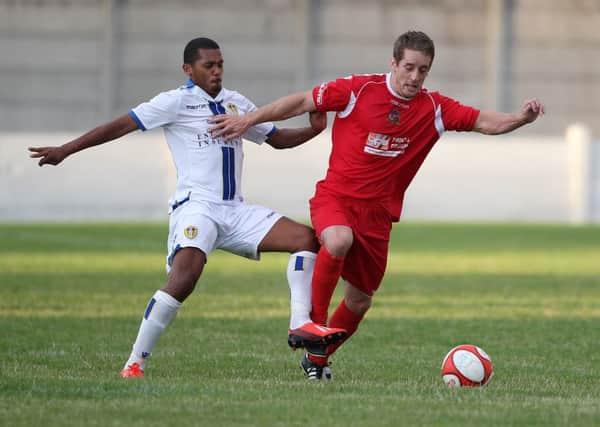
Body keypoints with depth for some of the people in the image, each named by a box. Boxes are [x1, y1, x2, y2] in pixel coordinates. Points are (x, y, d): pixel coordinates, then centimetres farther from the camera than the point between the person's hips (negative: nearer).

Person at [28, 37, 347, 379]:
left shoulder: (237, 103, 18)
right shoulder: (177, 102, 0)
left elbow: (277, 139, 29)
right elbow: (122, 126, -3)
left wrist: (314, 130, 9)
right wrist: (66, 150, -7)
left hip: (236, 212, 7)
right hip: (196, 207, -7)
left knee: (307, 238, -6)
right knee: (184, 276, -29)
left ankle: (301, 325, -11)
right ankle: (135, 362, -21)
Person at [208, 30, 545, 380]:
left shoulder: (434, 109, -2)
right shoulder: (358, 90, -10)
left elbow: (486, 122, -5)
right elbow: (302, 103, -3)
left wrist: (521, 118, -25)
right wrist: (248, 121, -3)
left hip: (377, 213, 4)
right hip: (335, 196, -4)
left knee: (360, 301, 9)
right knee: (339, 241, -37)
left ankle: (317, 358, 34)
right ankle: (312, 322, -18)